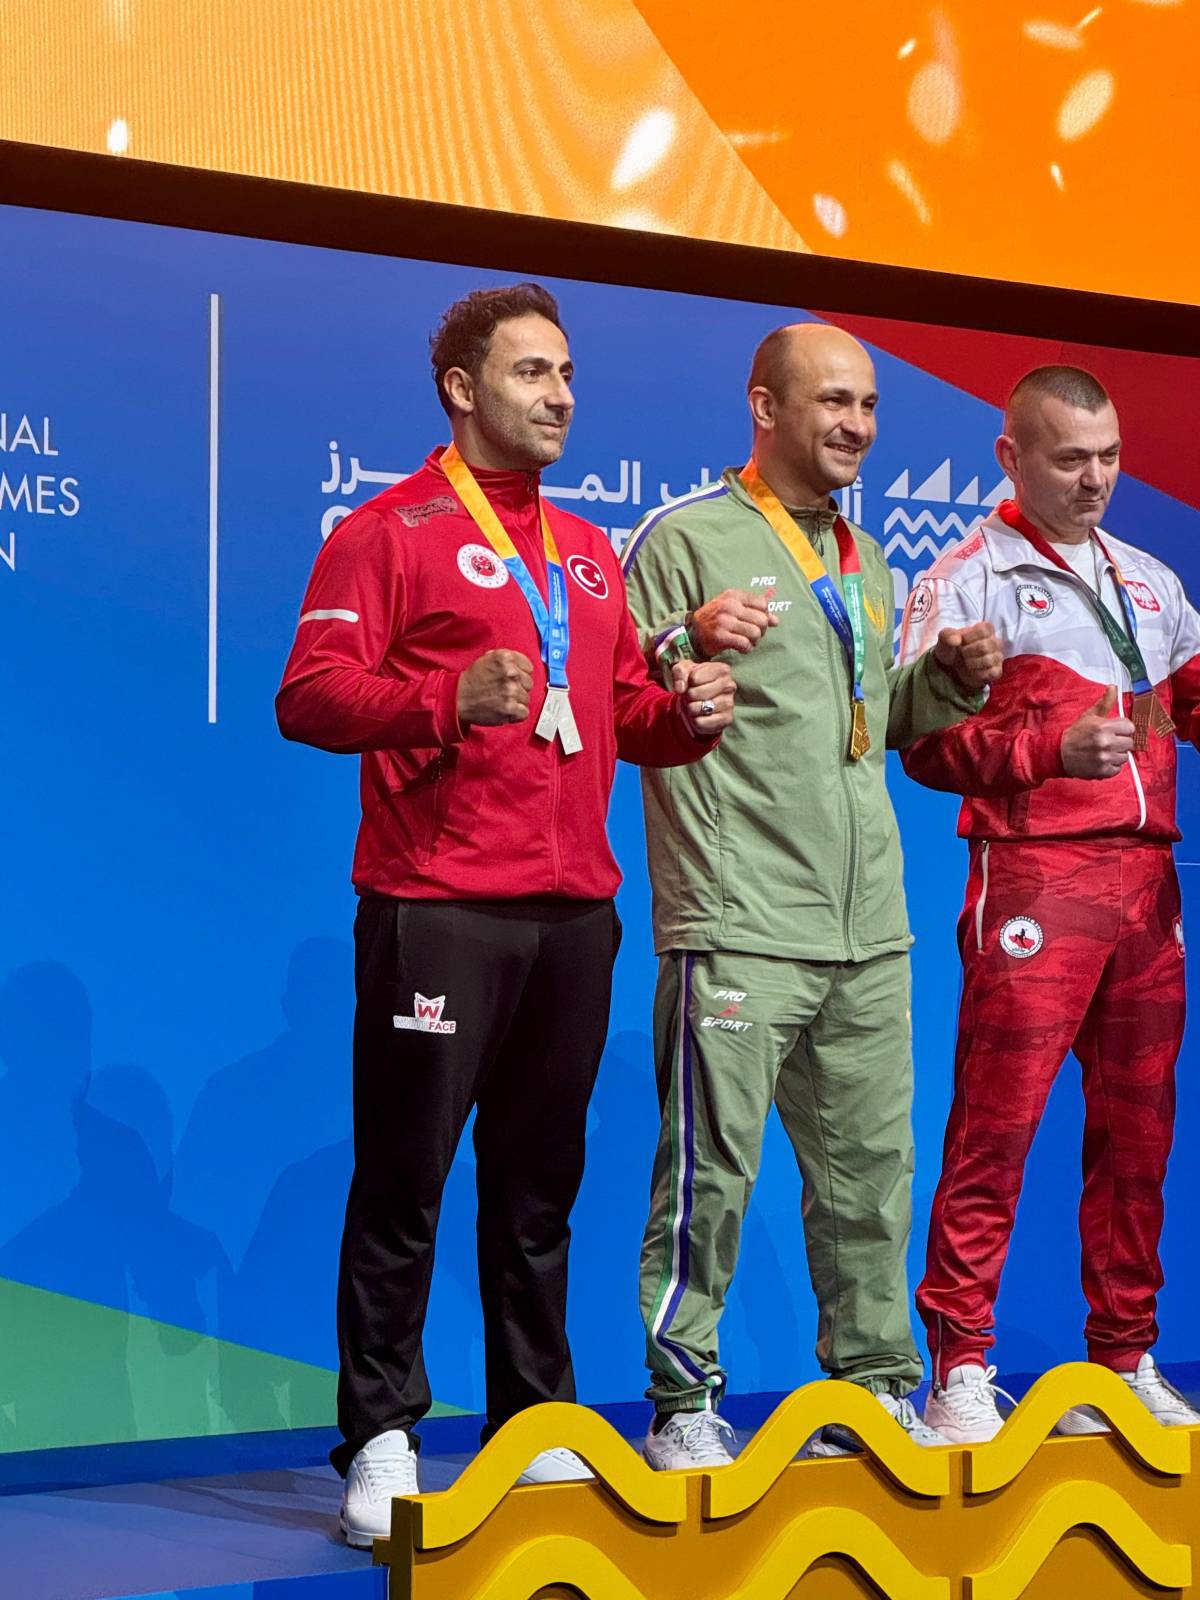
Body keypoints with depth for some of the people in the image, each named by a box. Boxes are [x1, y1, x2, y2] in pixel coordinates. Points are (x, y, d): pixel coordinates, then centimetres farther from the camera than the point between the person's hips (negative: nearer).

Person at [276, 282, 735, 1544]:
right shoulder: (392, 531, 0)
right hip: (436, 908, -6)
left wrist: (686, 713, 2)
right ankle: (381, 1442, 3)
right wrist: (448, 698, -24)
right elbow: (308, 694, -10)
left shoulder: (587, 552, 21)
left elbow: (623, 711, 24)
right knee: (404, 1180, -3)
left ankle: (537, 1428, 19)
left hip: (572, 912, 6)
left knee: (539, 1182, 11)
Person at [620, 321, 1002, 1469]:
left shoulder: (862, 561, 20)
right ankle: (682, 1406, 4)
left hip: (868, 930, 7)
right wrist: (687, 643, -27)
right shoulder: (689, 537, -3)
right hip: (737, 922, -7)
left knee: (871, 1168, 11)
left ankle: (875, 1394, 21)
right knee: (713, 1167, -6)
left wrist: (949, 677, 9)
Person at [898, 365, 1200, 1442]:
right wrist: (1052, 747, -21)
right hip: (1034, 877, -6)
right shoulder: (970, 580, 1)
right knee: (996, 1127, -8)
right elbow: (925, 740, -9)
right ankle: (962, 1372, -3)